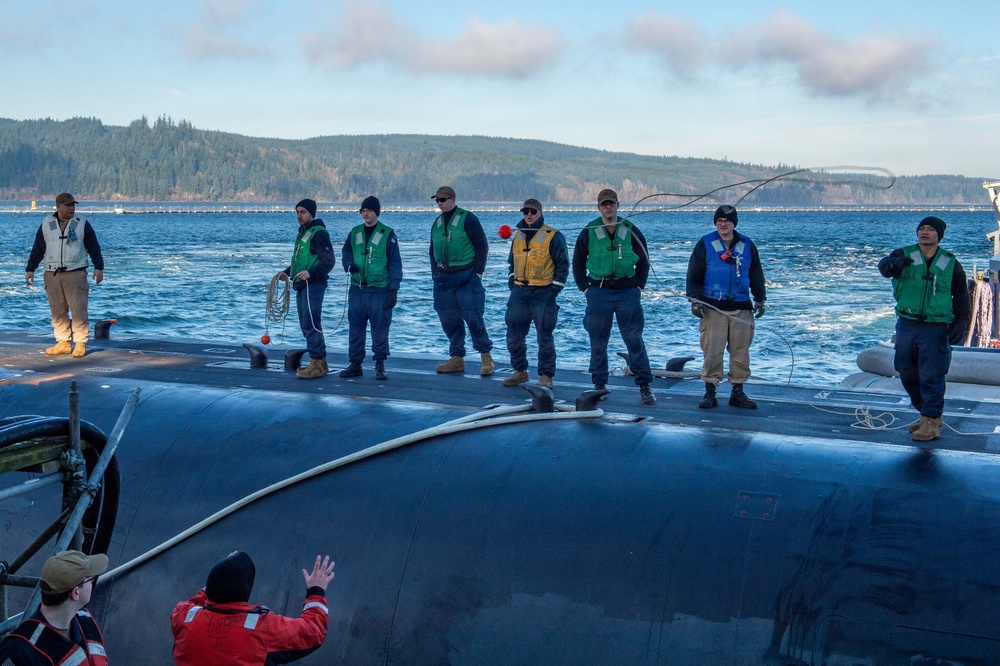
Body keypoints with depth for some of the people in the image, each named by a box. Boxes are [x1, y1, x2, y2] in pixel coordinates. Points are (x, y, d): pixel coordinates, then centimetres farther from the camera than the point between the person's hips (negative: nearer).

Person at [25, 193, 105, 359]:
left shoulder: (82, 224, 2)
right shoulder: (46, 224, 8)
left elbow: (94, 247, 3)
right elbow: (37, 249, 11)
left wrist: (98, 267, -4)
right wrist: (30, 269, 9)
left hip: (76, 274, -3)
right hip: (52, 275, 3)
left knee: (78, 310, -6)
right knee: (58, 311, 5)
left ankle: (80, 343, 0)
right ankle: (63, 342, 13)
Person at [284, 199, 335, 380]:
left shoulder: (319, 233, -11)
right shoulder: (302, 232, 20)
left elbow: (329, 261, -19)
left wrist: (311, 272, -29)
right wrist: (287, 272, 20)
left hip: (314, 285, -10)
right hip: (301, 286, 10)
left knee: (311, 324, -13)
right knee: (307, 325, 13)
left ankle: (316, 364, -10)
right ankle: (321, 363, 19)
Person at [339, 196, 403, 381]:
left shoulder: (387, 234, -1)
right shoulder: (355, 233, 12)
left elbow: (395, 263, -3)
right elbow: (346, 252, 20)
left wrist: (393, 289, -10)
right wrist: (349, 264, -5)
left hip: (379, 289, -4)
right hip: (357, 289, 5)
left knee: (380, 329, -3)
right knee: (355, 328, 7)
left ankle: (380, 365, 5)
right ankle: (355, 364, 14)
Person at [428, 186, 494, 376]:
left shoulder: (467, 219, -4)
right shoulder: (437, 223, 16)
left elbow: (482, 246, -6)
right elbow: (433, 251, 24)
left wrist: (478, 271, -10)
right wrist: (435, 273, 13)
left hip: (467, 277, -6)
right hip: (444, 278, 7)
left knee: (473, 317, -8)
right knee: (448, 319, 5)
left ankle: (486, 355, 3)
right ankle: (457, 358, 13)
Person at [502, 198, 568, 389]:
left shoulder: (553, 236, -6)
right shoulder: (518, 236, 13)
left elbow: (563, 264, -4)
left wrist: (554, 289, -9)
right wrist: (511, 282, 13)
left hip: (543, 293, -6)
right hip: (519, 292, 6)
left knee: (544, 336, -1)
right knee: (514, 334, 6)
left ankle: (546, 375, 7)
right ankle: (520, 371, 20)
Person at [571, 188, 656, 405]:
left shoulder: (631, 231, 4)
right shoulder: (589, 232, 4)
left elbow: (644, 262, 14)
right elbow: (578, 263, 13)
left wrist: (638, 286, 4)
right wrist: (585, 288, 4)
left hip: (627, 292, -1)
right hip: (599, 292, 1)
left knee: (635, 340, -2)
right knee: (598, 342, 4)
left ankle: (644, 386, 2)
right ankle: (599, 384, 14)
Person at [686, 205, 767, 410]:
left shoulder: (747, 246, 12)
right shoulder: (705, 244, 5)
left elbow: (757, 276, 18)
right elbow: (693, 275, 5)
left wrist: (760, 299, 11)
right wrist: (694, 299, -4)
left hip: (741, 308, 3)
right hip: (712, 308, -2)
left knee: (741, 350, 3)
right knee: (712, 351, -6)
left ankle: (738, 393, 11)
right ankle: (710, 392, 1)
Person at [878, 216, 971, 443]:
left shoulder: (951, 263, 4)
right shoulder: (903, 255, 3)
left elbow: (961, 297, 10)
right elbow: (884, 266, -19)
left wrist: (961, 324, -2)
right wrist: (894, 264, -42)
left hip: (936, 328, -3)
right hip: (906, 324, 3)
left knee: (931, 375, -8)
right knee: (907, 374, 11)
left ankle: (931, 422, -1)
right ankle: (929, 414, 28)